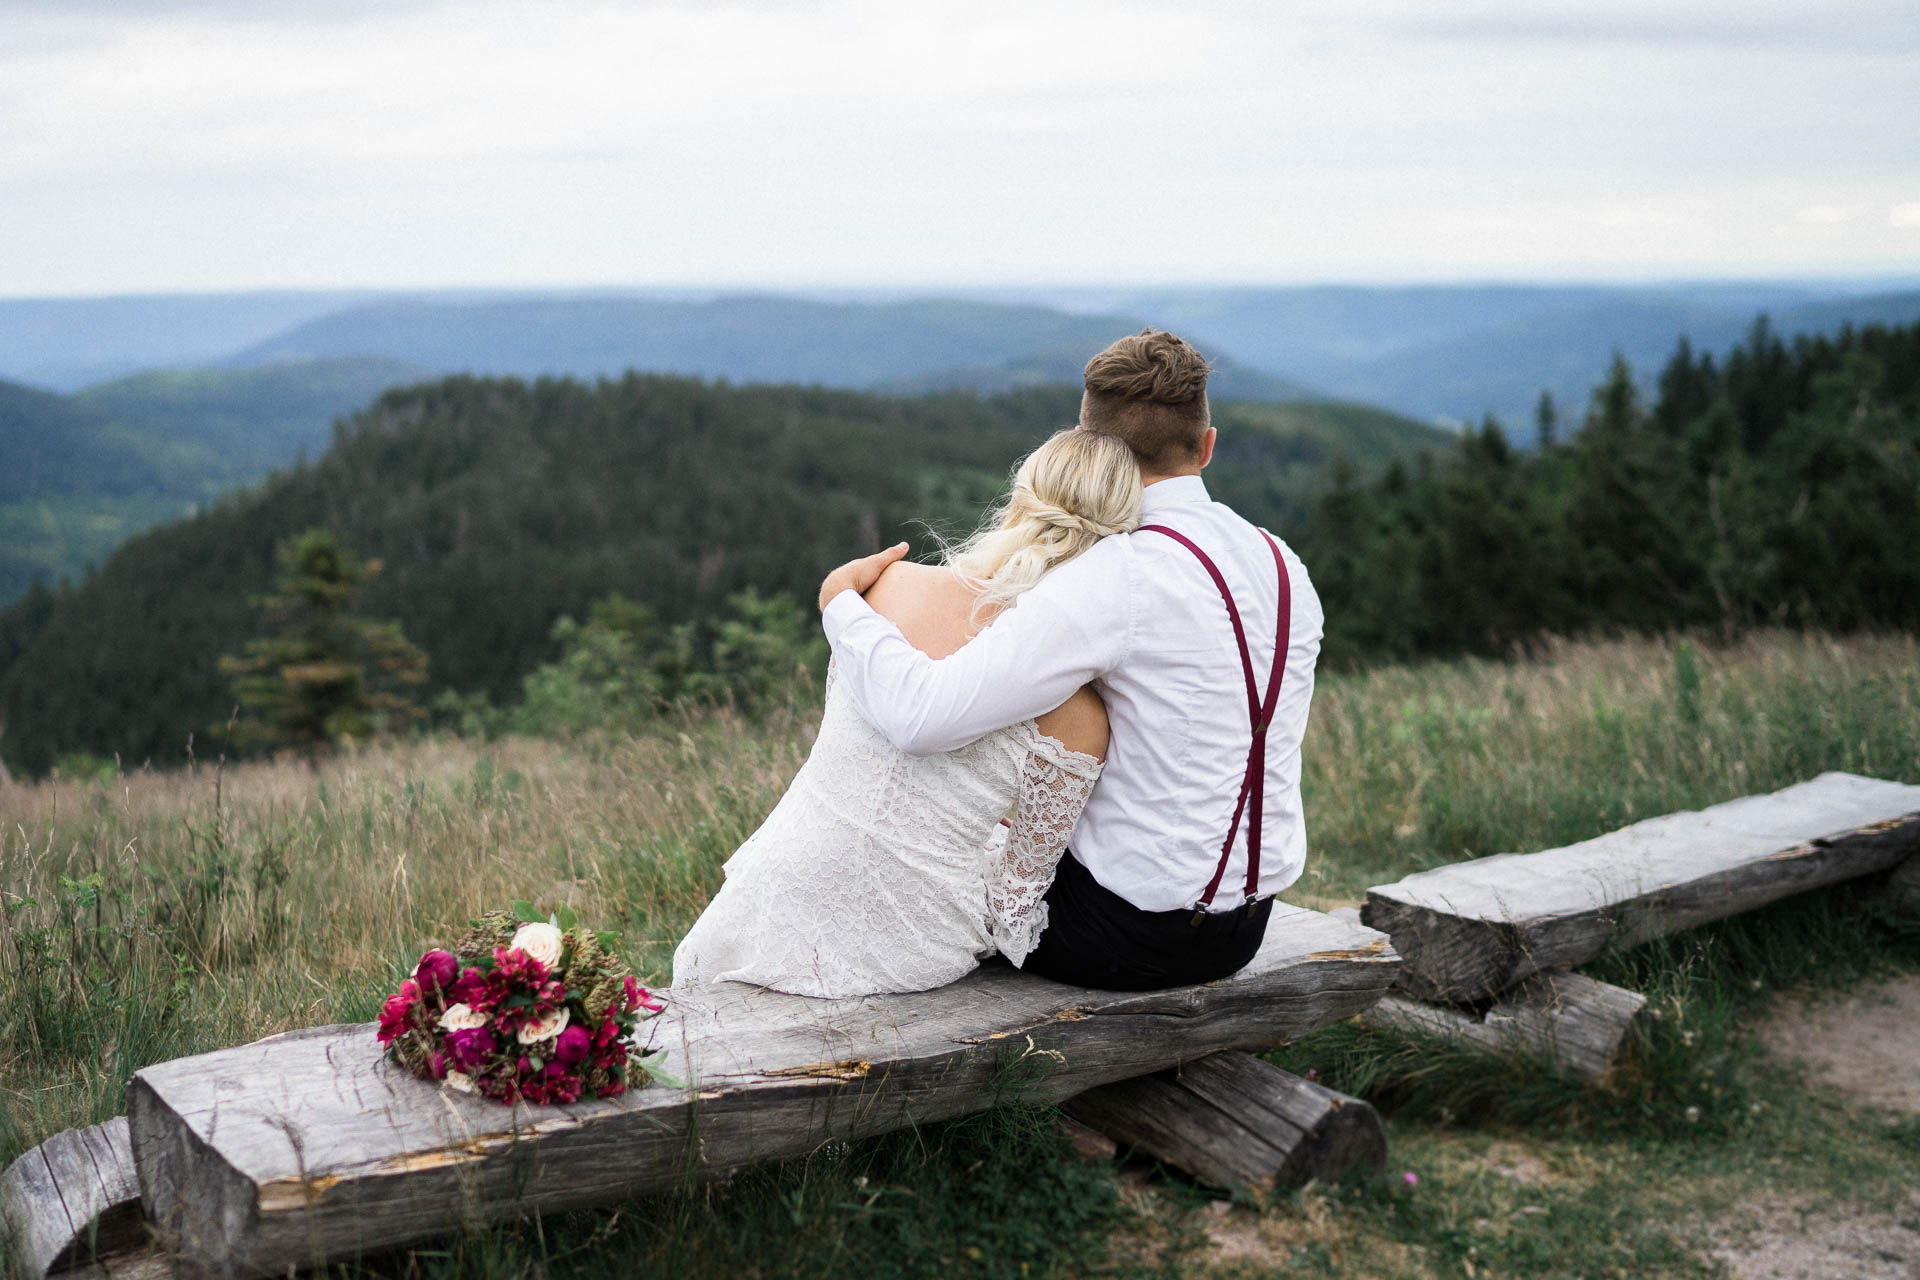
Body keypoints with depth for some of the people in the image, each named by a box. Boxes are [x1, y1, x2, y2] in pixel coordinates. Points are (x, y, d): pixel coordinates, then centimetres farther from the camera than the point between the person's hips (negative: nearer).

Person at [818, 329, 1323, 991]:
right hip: (1247, 924, 8)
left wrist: (841, 599, -13)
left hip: (1133, 935, -7)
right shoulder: (1285, 565, 2)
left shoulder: (1118, 577, -24)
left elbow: (921, 713, -30)